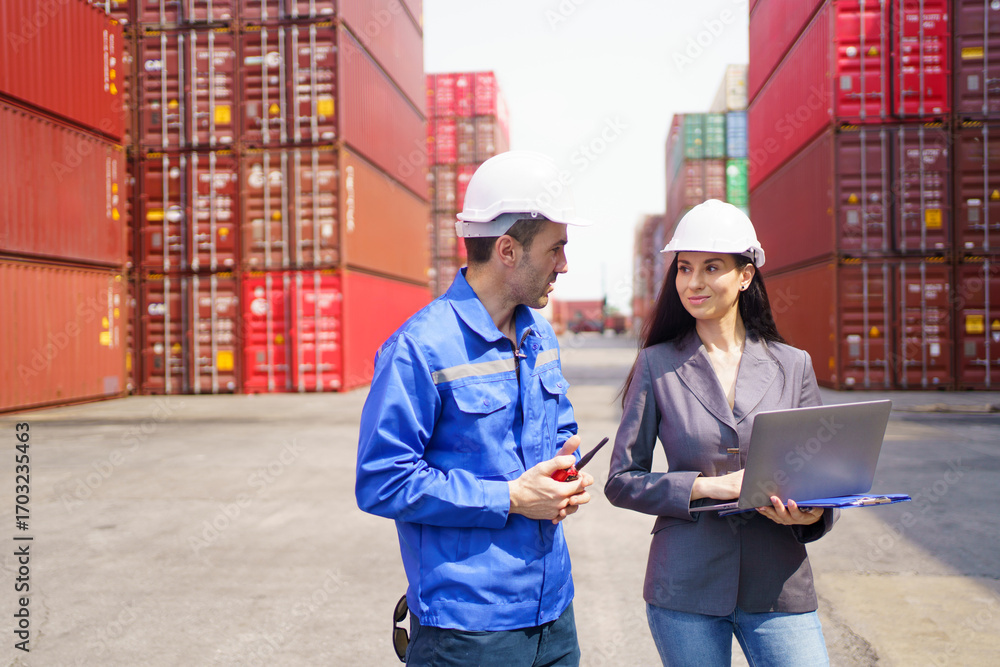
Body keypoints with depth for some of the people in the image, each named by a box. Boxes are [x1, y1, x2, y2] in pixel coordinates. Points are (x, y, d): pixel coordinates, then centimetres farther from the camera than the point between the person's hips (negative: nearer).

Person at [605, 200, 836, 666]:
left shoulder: (793, 366, 4)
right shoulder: (656, 365, -2)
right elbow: (621, 480, -2)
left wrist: (811, 513, -14)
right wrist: (709, 486, -15)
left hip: (779, 589, 2)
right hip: (685, 591, -1)